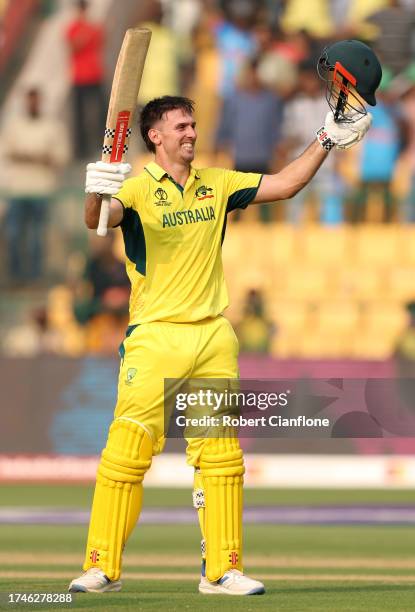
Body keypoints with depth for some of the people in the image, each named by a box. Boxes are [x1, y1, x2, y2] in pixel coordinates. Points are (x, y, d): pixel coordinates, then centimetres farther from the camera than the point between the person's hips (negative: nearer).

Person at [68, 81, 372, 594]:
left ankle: (222, 570, 8)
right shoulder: (137, 189, -2)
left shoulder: (217, 185, 14)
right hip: (155, 336, -5)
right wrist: (96, 194, -43)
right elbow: (100, 221, -21)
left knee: (221, 454, 3)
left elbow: (284, 185, 17)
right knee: (127, 450, -10)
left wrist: (327, 141, 9)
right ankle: (102, 567, -4)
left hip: (213, 337, 5)